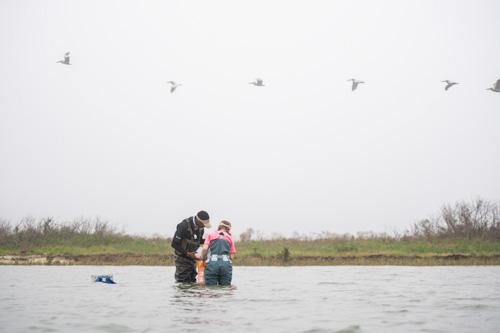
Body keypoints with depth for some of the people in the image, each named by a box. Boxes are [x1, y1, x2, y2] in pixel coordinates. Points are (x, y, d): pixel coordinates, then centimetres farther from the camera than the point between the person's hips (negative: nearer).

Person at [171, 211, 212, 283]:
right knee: (181, 281, -6)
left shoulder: (201, 227, -3)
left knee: (192, 281, 8)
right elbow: (174, 244, -20)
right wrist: (186, 253, -23)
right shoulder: (184, 225, -23)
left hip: (192, 256, 6)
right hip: (182, 257, -6)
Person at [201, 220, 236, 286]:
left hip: (212, 263, -1)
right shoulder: (230, 237, 19)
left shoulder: (211, 235, 16)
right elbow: (232, 255, 12)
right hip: (226, 264, 1)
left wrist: (203, 259, 16)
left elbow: (205, 248, 1)